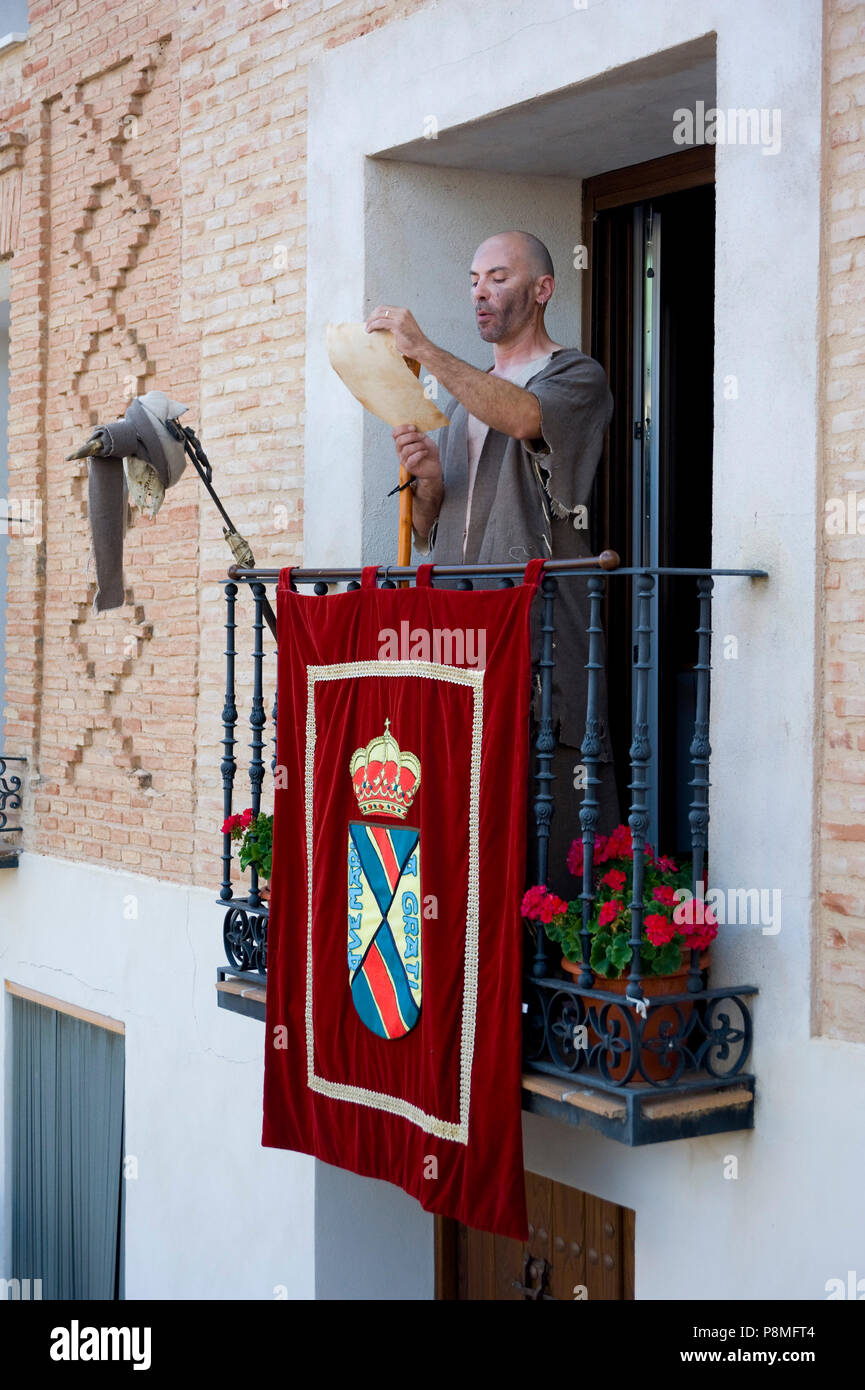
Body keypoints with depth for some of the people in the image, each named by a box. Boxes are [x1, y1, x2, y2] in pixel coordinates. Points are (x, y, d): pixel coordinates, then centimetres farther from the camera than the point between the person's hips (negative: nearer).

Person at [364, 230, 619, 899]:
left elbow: (525, 417, -19)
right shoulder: (462, 395, 26)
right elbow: (426, 533, 25)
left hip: (541, 630, -6)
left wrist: (424, 349, -19)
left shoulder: (576, 376, 7)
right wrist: (427, 480, 3)